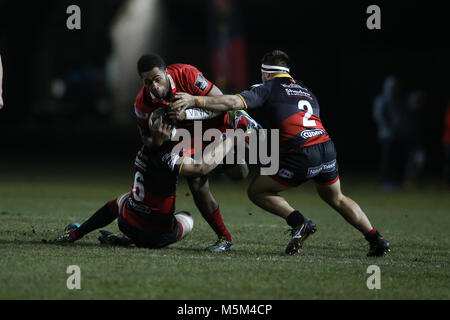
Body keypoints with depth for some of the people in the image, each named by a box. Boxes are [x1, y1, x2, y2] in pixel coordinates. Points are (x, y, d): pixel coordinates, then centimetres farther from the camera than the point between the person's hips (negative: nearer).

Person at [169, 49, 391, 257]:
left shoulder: (269, 88, 7)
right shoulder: (305, 90, 26)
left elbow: (235, 103, -6)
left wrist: (195, 101, -6)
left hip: (302, 157, -6)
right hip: (327, 148, 6)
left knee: (257, 191, 10)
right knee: (335, 198, 31)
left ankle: (299, 223, -6)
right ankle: (376, 239, 21)